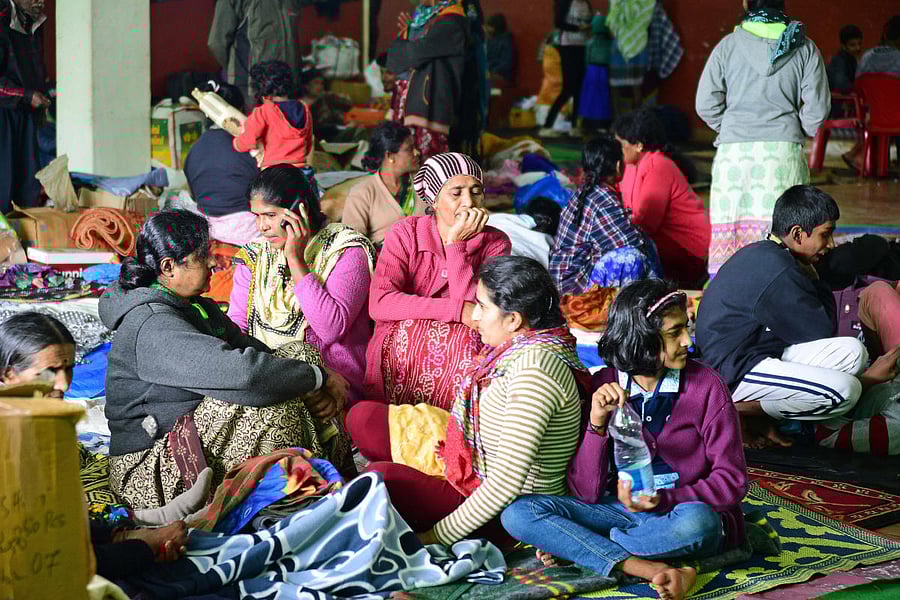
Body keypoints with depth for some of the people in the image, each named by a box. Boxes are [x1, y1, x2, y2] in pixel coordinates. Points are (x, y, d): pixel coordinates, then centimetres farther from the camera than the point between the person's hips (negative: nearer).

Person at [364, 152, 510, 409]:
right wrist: (459, 311, -25)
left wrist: (455, 244, -20)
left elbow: (472, 308, -17)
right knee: (415, 328, -31)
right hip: (398, 351, -1)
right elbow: (379, 303, -20)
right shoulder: (406, 233, -6)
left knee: (468, 338, -29)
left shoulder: (495, 243, -3)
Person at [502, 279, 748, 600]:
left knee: (695, 522, -40)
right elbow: (587, 493, -6)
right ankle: (650, 569, -29)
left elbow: (732, 480, -8)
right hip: (621, 508, 2)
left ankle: (569, 546, -17)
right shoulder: (603, 385, -3)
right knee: (517, 513, -19)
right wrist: (596, 423, -21)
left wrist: (664, 500, -22)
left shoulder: (706, 385, -9)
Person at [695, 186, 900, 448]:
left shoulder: (759, 254, 13)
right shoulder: (777, 273, -20)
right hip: (734, 374, -11)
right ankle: (739, 410, -8)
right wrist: (812, 277, 0)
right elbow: (823, 333, -9)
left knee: (852, 350, 0)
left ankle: (760, 414, -3)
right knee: (844, 391, -24)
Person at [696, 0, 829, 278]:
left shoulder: (728, 46, 2)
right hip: (784, 151, 0)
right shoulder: (804, 48, 4)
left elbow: (706, 104, 1)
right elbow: (817, 108, 1)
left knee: (728, 229, 2)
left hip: (733, 151, 0)